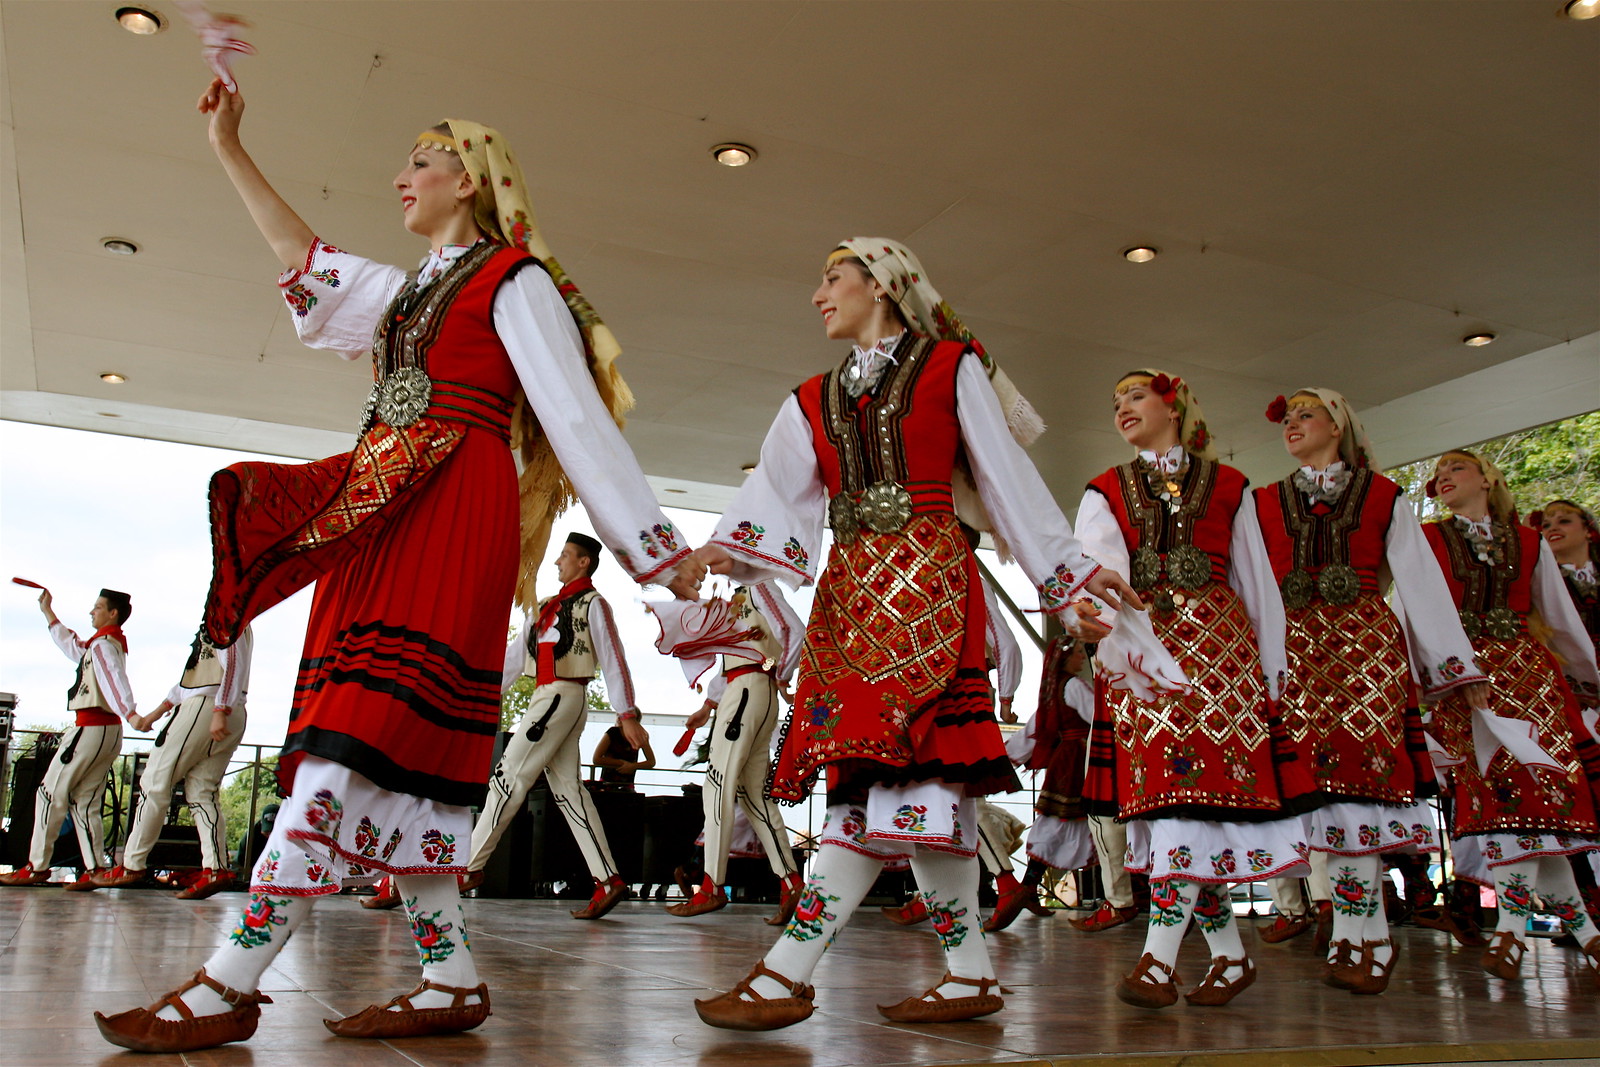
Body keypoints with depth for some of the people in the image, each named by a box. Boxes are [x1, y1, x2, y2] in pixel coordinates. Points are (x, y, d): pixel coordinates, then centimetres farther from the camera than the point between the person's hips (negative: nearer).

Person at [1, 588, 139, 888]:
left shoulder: (103, 644, -10)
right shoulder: (111, 644, 20)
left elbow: (114, 679, -28)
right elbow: (72, 645, 38)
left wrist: (130, 713, -44)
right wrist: (47, 611, 45)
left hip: (90, 729, -9)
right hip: (110, 732, 9)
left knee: (51, 792, 0)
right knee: (85, 801, 8)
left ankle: (37, 867, 4)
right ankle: (95, 870, 1)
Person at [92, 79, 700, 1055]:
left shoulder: (513, 279, 3)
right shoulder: (412, 290, 28)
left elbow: (579, 416, -5)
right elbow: (306, 259, 34)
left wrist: (657, 546, -10)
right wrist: (230, 148, 34)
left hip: (452, 508, -9)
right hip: (381, 515, 9)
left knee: (360, 723, -16)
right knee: (397, 741, 1)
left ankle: (232, 984, -19)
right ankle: (451, 977, 3)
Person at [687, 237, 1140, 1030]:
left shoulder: (951, 367, 8)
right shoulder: (815, 400, 20)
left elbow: (1008, 477, 7)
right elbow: (776, 493, 6)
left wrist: (1068, 577, 5)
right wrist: (729, 550, -13)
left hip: (926, 574, -5)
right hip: (848, 588, 5)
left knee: (895, 766, -17)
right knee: (881, 768, -1)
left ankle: (787, 971, -18)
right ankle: (969, 973, 7)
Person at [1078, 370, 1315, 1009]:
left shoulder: (1227, 487, 15)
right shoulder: (1106, 493, 15)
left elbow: (1258, 584, 14)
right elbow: (1097, 571, -5)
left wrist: (1270, 669, 7)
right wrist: (1117, 645, -23)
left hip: (1218, 645, -1)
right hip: (1140, 648, 1)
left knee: (1192, 785, -15)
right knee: (1162, 787, -3)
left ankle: (1159, 959, -17)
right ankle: (1229, 956, 10)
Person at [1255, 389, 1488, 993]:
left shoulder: (1383, 497, 14)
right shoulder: (1264, 504, 17)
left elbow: (1422, 580, 9)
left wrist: (1458, 664, 4)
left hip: (1369, 645, -1)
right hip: (1298, 651, 1)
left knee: (1360, 769, -12)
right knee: (1319, 772, -10)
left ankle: (1355, 937, -5)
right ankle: (1369, 937, -1)